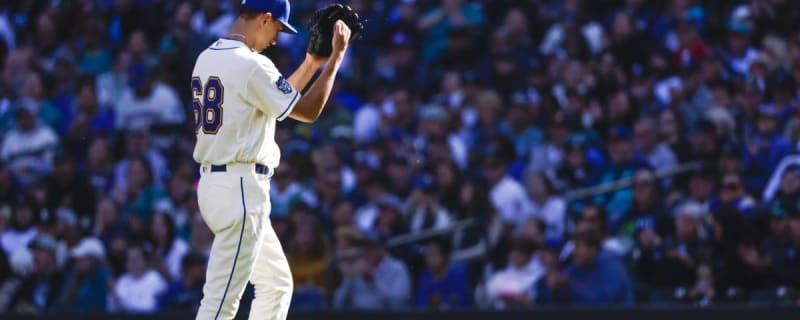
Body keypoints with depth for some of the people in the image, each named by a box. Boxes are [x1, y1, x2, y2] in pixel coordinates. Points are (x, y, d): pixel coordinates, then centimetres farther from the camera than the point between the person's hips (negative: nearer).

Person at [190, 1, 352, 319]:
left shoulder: (207, 58, 13)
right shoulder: (251, 65, -16)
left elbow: (280, 100, 24)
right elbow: (307, 111, -9)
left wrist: (311, 64, 22)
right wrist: (336, 57, -3)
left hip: (213, 182, 10)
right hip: (240, 188, -10)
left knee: (277, 283, 20)